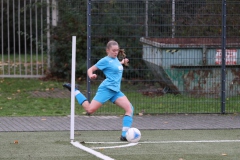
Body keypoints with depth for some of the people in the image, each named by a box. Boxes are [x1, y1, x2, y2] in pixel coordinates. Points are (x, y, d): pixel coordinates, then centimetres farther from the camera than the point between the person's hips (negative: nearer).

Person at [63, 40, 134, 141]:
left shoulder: (116, 59, 17)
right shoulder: (106, 60, -4)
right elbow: (90, 69, -4)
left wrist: (123, 62, 32)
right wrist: (91, 76, -24)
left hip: (116, 91, 7)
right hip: (106, 89, -7)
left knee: (129, 108, -9)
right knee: (90, 110, -13)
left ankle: (125, 135, -12)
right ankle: (74, 90, 6)